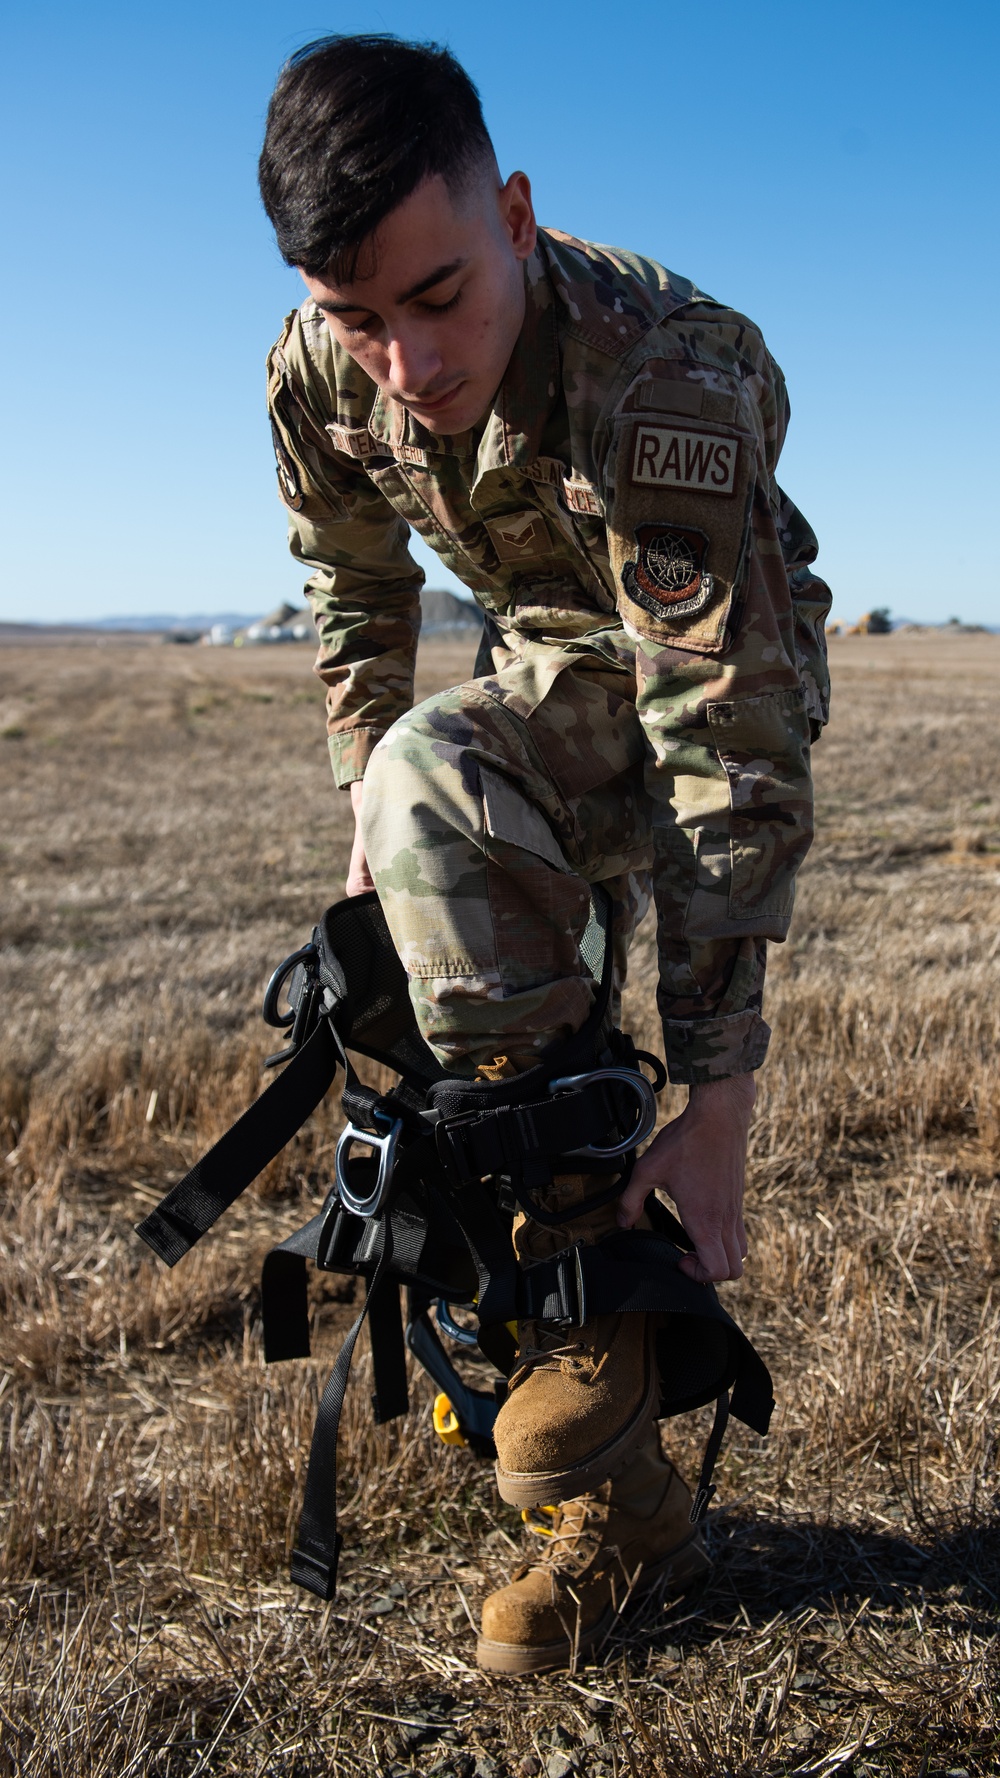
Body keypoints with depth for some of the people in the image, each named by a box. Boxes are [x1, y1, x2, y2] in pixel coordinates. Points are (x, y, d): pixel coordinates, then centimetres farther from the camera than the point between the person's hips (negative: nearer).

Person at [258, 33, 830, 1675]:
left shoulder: (673, 378, -35)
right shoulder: (320, 377, -17)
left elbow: (730, 753, -38)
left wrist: (715, 1099, -39)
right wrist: (371, 827, -4)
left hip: (728, 671, -5)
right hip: (551, 673, 5)